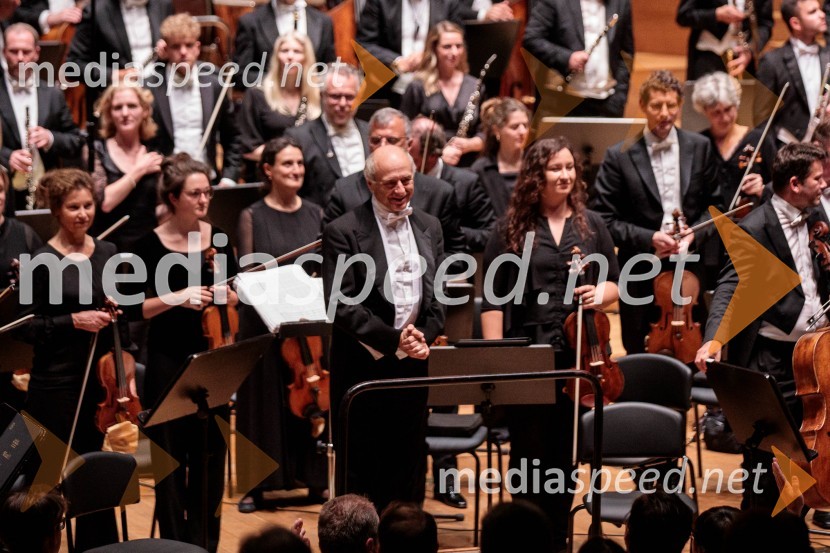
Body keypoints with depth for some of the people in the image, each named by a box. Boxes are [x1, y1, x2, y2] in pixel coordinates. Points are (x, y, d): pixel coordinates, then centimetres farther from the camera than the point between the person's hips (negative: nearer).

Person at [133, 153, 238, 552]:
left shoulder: (218, 238, 2)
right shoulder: (151, 245, -7)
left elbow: (234, 300, 8)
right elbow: (141, 309, -8)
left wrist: (224, 293, -13)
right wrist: (177, 297, -23)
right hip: (168, 360, -3)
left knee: (211, 453, 7)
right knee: (172, 456, 1)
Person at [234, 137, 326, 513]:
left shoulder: (316, 215, 8)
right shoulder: (252, 217, 0)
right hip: (264, 324, -2)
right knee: (265, 401, 2)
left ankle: (313, 478, 15)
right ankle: (256, 485, 9)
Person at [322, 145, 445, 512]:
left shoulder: (429, 228, 10)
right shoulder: (344, 232, -8)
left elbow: (441, 293, 10)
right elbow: (341, 304, -14)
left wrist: (424, 336, -8)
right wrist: (394, 339, -20)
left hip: (415, 367, 5)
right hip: (364, 369, -5)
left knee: (409, 471, 10)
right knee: (360, 474, 1)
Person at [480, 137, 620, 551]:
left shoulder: (591, 225, 8)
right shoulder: (511, 230, 1)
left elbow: (615, 283, 14)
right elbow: (493, 299, -1)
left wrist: (602, 293, -10)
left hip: (576, 356, 2)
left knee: (565, 453, 7)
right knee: (528, 453, 2)